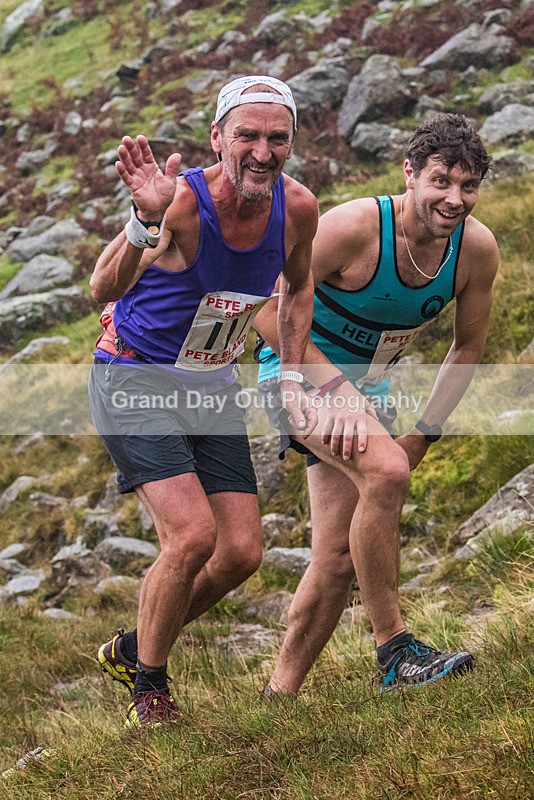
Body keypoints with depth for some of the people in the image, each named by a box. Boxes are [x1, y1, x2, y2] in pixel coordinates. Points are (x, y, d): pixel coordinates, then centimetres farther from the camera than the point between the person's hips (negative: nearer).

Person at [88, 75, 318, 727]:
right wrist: (145, 224, -59)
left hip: (212, 388, 6)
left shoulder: (297, 208, -9)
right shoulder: (182, 202, -27)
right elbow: (104, 291, -42)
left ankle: (130, 649, 25)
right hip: (132, 381, -6)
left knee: (241, 554, 0)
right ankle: (148, 686, 3)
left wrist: (290, 380, 6)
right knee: (193, 535, -21)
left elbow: (297, 286, 13)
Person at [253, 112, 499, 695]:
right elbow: (269, 311, -22)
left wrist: (424, 433, -1)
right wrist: (337, 389, -28)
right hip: (298, 369, -6)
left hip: (364, 390, 6)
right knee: (386, 471, -33)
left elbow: (468, 348, 4)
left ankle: (279, 696, 16)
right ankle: (393, 649, -27)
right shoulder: (353, 226, -27)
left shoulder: (477, 248, -12)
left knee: (339, 558, 3)